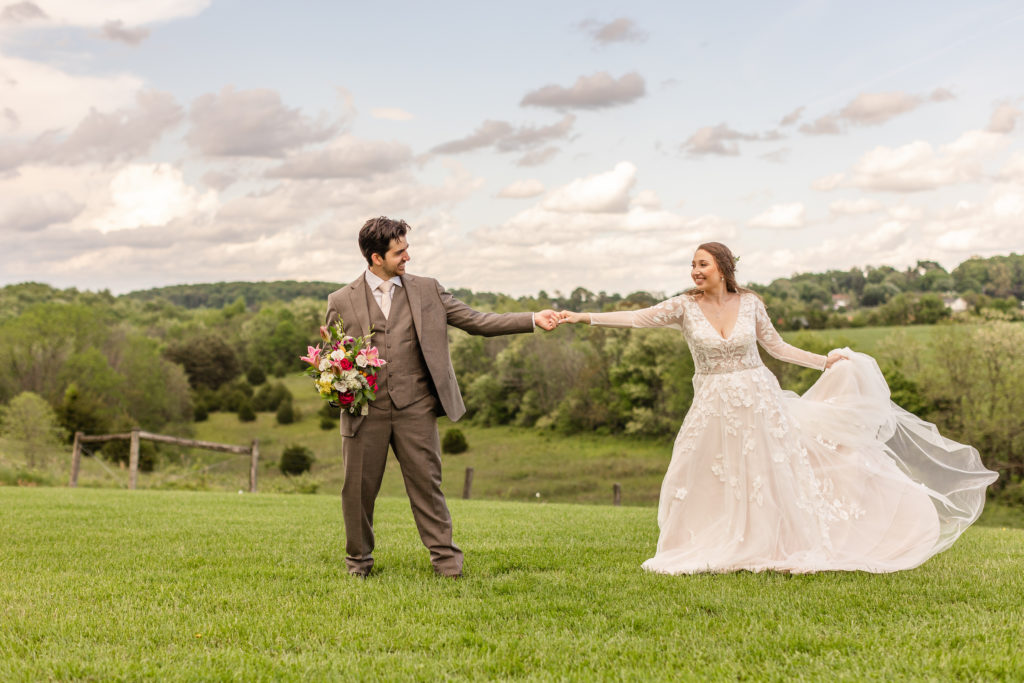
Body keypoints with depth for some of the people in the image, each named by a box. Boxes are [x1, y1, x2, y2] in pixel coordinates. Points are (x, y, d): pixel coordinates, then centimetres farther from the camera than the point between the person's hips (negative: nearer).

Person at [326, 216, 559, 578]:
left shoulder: (427, 291, 9)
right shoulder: (342, 301, 5)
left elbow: (476, 321, 7)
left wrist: (533, 320, -1)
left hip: (415, 408, 0)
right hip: (365, 411, 0)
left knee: (427, 484, -1)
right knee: (359, 489, 6)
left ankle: (447, 560, 8)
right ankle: (358, 562, 23)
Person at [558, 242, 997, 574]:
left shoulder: (750, 304, -3)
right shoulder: (685, 307, -7)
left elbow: (777, 348, 6)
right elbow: (637, 318, -15)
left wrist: (825, 361, 3)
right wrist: (582, 317, -24)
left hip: (758, 402, 0)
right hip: (714, 409, 0)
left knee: (770, 479, 6)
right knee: (708, 485, 1)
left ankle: (786, 548, 20)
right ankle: (711, 553, 14)